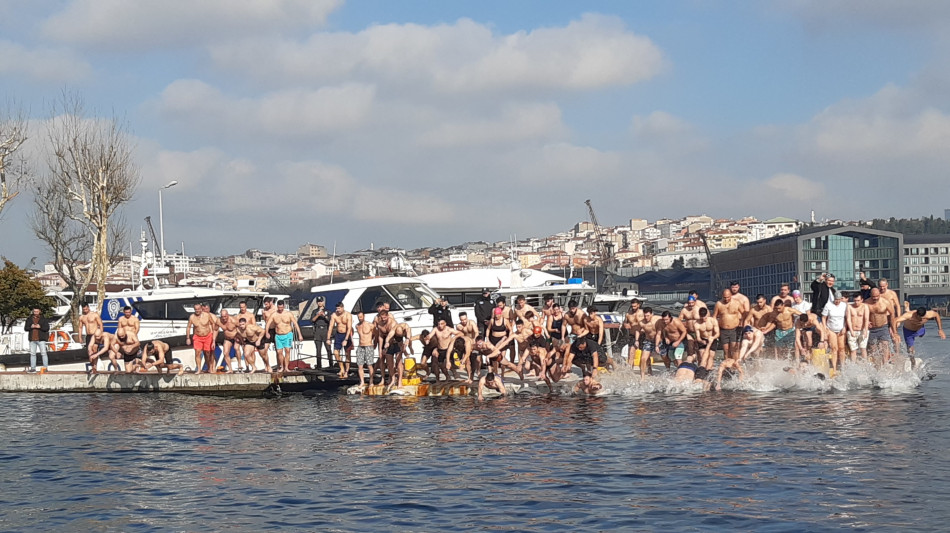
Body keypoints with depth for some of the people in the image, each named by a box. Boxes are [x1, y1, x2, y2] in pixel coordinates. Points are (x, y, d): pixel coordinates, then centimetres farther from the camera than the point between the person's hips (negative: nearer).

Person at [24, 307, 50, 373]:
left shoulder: (43, 319, 3)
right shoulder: (29, 319, 11)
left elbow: (47, 328, -3)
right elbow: (25, 328, 8)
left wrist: (40, 327, -19)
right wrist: (31, 327, -12)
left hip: (41, 339, -3)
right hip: (32, 340, 3)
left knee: (43, 353, -7)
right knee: (32, 354, 5)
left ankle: (45, 367, -7)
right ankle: (33, 368, 10)